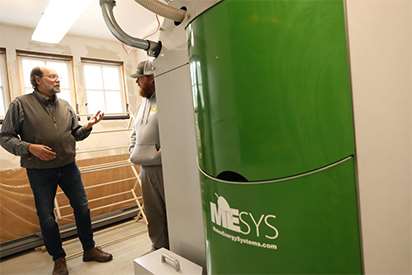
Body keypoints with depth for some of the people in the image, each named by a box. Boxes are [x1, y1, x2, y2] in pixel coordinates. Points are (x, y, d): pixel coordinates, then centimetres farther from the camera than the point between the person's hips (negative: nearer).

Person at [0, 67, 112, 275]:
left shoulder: (65, 105, 8)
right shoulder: (21, 104, -5)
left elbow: (76, 134, 10)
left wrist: (88, 126, -10)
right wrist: (29, 147, -20)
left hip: (69, 167, 4)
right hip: (40, 171, -3)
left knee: (82, 208, 8)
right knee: (47, 218, 8)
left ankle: (89, 249, 27)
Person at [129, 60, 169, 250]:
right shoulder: (144, 102, 19)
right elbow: (135, 131, 28)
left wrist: (163, 152, -19)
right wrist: (132, 150, 15)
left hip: (164, 167, -8)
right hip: (145, 167, 8)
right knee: (153, 212, 16)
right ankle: (159, 247, 32)